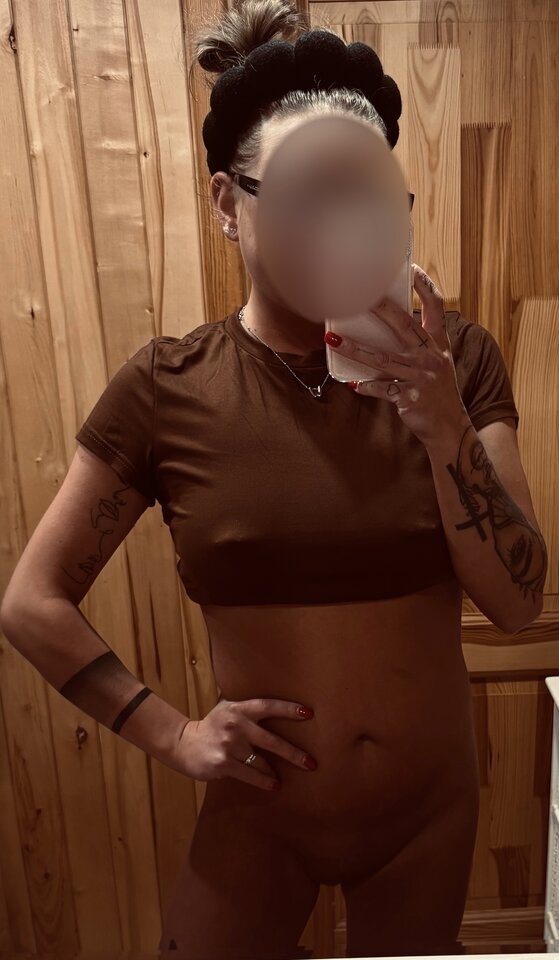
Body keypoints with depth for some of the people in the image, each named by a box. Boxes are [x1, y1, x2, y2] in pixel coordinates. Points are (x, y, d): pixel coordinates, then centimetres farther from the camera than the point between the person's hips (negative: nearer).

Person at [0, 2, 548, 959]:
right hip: (261, 814, -2)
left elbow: (517, 600, -12)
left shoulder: (456, 361, -11)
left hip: (431, 807, 3)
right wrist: (174, 736, -12)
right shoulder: (166, 389, -14)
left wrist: (443, 428, -26)